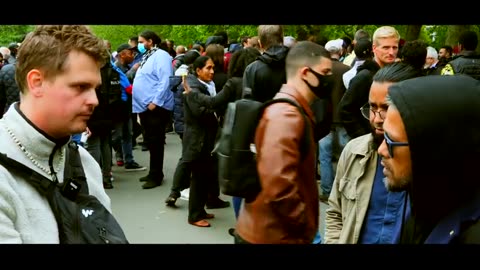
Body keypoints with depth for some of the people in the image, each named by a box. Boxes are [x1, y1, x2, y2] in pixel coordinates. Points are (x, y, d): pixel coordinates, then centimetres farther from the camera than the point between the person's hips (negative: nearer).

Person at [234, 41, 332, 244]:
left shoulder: (292, 111, 10)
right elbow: (279, 186, -31)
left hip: (279, 232, 10)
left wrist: (305, 223, 13)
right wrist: (306, 225, -17)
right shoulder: (287, 115, -22)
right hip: (272, 236, -10)